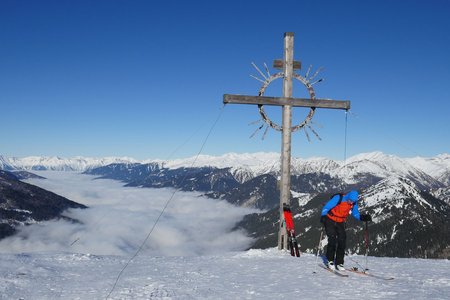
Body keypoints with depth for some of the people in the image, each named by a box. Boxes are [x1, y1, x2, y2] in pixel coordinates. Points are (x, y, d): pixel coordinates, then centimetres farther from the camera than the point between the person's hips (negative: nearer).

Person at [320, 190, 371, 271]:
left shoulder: (354, 203, -8)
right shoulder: (338, 198, -24)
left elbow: (355, 214, 3)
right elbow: (326, 207, -22)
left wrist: (363, 217, -15)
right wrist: (323, 216, -35)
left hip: (340, 223, 5)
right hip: (330, 221, -4)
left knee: (342, 241, -5)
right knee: (332, 240, -13)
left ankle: (339, 263, 3)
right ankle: (330, 260, 4)